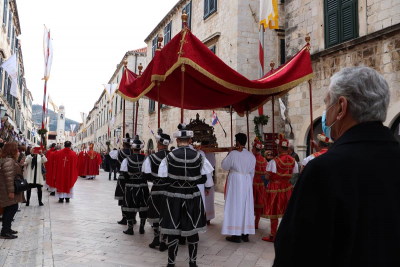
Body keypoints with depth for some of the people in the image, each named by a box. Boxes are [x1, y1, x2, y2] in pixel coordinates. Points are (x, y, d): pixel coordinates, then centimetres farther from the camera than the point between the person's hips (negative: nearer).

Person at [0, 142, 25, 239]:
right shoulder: (9, 161, -18)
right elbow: (9, 177, -24)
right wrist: (11, 191, -24)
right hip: (8, 190, -11)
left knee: (8, 209, 15)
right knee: (13, 208, -7)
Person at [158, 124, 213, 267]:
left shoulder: (170, 156, -9)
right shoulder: (198, 156, -5)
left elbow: (163, 178, -6)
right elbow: (203, 179, -1)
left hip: (174, 197, -1)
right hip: (193, 197, 2)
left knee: (173, 231, 10)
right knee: (193, 230, 14)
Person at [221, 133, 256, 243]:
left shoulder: (233, 153, -13)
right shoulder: (251, 155, 3)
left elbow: (224, 166, -2)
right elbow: (252, 172, 9)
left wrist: (228, 153, 6)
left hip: (235, 181, -5)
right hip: (247, 182, 5)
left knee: (235, 206, 1)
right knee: (246, 206, 11)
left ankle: (236, 235, 4)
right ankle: (245, 234, 16)